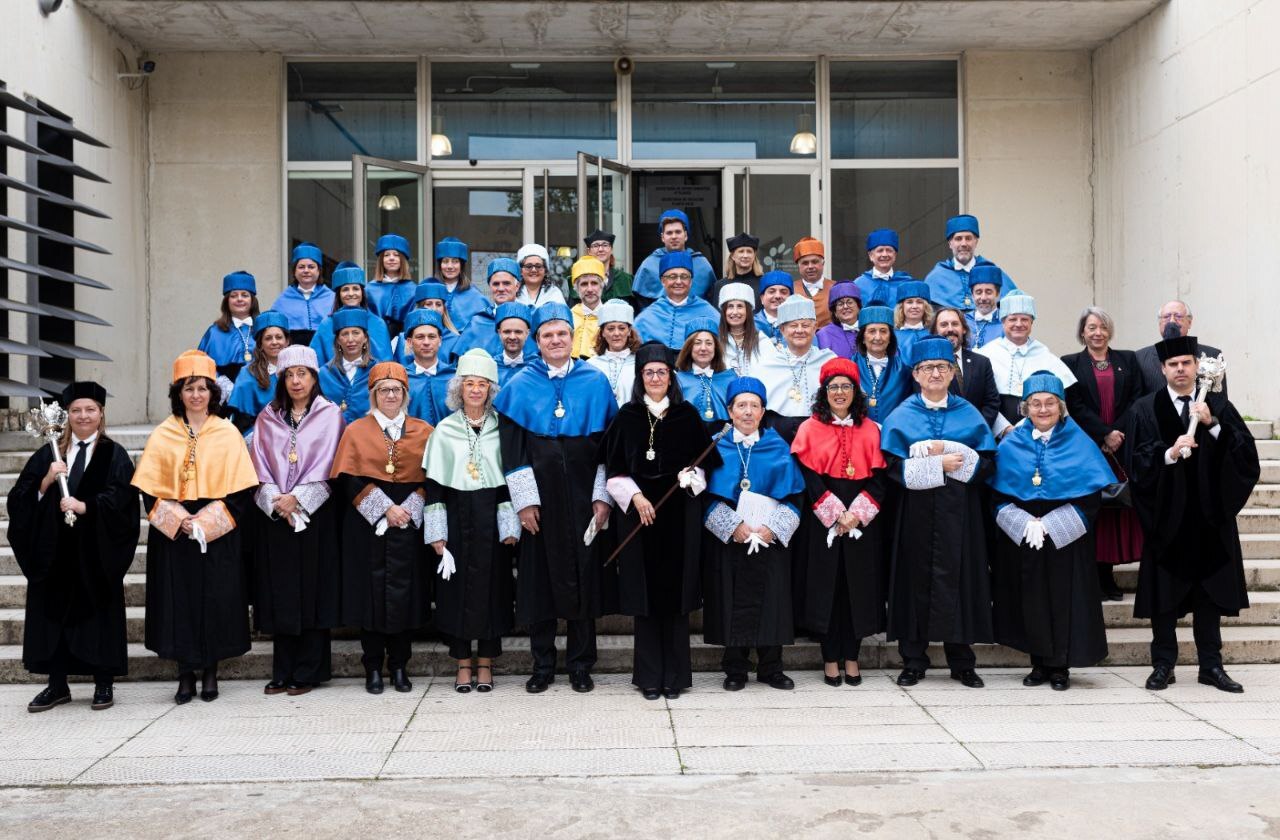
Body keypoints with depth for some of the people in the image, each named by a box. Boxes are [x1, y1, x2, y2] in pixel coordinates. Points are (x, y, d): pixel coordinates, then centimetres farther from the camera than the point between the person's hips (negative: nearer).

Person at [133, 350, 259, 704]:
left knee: (215, 602, 1)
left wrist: (205, 523, -13)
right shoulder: (162, 435, 5)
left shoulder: (228, 433, 2)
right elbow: (151, 490, 2)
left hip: (217, 536, -1)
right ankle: (186, 675, 11)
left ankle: (210, 672, 14)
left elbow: (240, 490, -3)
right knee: (179, 602, 1)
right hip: (172, 535, 1)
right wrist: (179, 521, -13)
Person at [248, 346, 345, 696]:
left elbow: (326, 465, -5)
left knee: (312, 590, -2)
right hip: (274, 516, 3)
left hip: (314, 513, -3)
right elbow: (260, 464, 5)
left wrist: (296, 498, -13)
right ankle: (282, 673, 10)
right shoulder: (267, 417, 12)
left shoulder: (330, 414, 3)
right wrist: (277, 501, -9)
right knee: (279, 592, 3)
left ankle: (308, 672, 5)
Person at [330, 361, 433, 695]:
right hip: (367, 526, -1)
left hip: (409, 526, 1)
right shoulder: (356, 431, 5)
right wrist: (384, 509, -12)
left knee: (405, 591, 1)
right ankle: (373, 668, 10)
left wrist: (408, 509, -11)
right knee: (371, 591, 0)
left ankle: (399, 666, 12)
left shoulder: (424, 432, 9)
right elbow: (349, 480, -3)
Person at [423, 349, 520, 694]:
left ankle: (485, 662, 14)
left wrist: (509, 526, -5)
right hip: (456, 517, 0)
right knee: (457, 586, 2)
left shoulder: (501, 428, 2)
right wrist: (436, 532, -4)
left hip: (491, 518, 0)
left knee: (492, 584, 3)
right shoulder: (445, 429, 3)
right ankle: (463, 663, 13)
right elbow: (433, 482, 2)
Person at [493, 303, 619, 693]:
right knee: (541, 577, 4)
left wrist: (602, 496, -5)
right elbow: (512, 447, 0)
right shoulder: (521, 386, 4)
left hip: (583, 495, 0)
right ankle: (542, 665, 16)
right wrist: (524, 500, -8)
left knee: (583, 575, 4)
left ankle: (581, 665, 15)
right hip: (540, 495, 0)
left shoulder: (595, 382, 5)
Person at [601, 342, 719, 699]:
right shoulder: (627, 416, 5)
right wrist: (634, 496, -9)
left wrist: (691, 475, -12)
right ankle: (649, 676, 10)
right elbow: (614, 469, 4)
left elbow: (705, 461, 8)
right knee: (645, 593, 1)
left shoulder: (688, 415, 5)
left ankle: (675, 675, 11)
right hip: (638, 511, 0)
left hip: (680, 514, 0)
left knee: (675, 591, 2)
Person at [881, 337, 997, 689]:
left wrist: (944, 453, -12)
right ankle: (913, 660, 9)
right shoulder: (902, 416, 5)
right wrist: (940, 463, -13)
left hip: (959, 513, 1)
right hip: (917, 512, -1)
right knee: (917, 579, 1)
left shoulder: (969, 415, 9)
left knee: (959, 577, 2)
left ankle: (961, 662, 12)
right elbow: (894, 466, -6)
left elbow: (986, 462, 1)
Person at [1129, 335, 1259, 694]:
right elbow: (1138, 460, -7)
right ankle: (1163, 666, 13)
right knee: (1165, 594, 3)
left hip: (1209, 516, 2)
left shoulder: (1219, 406, 7)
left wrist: (1213, 424, -16)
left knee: (1210, 592, 8)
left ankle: (1211, 667, 17)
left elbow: (1246, 452, -5)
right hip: (1167, 515, -2)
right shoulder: (1146, 409, 2)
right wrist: (1169, 453, -23)